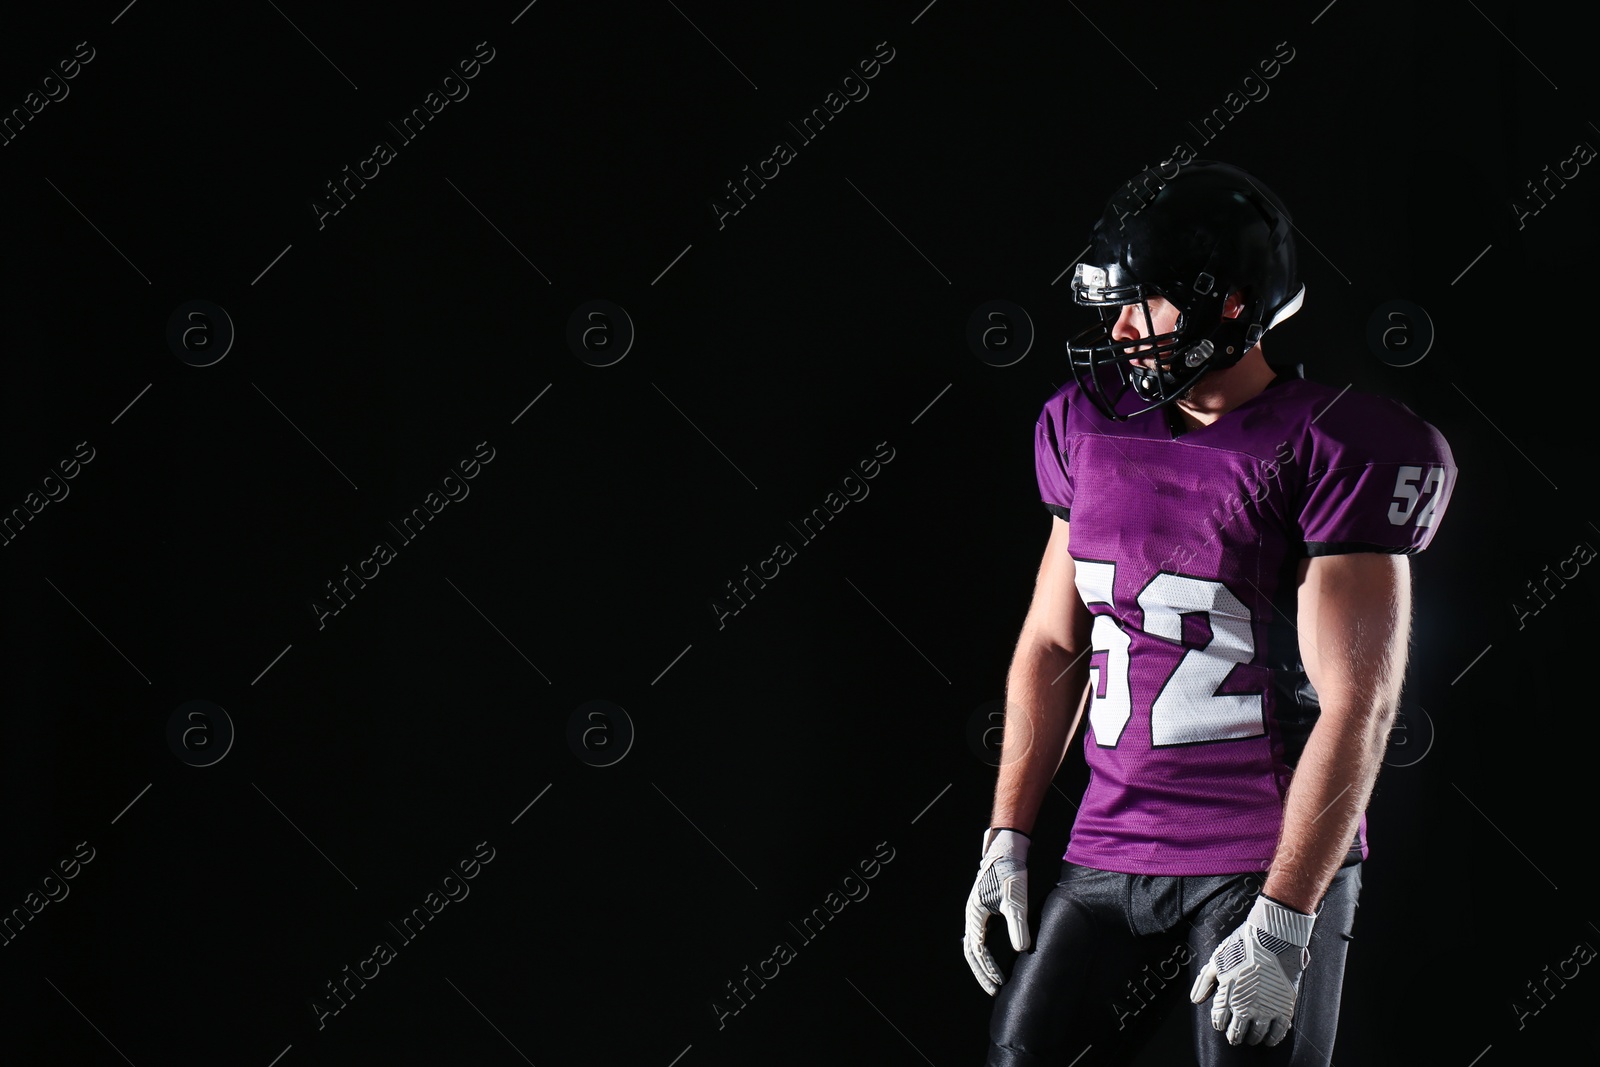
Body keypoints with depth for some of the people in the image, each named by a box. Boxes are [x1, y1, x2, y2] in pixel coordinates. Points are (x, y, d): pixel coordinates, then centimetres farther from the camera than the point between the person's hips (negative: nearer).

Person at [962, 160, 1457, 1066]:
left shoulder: (1334, 452, -11)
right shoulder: (1090, 429, 8)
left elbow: (1355, 707, -15)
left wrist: (1282, 924, -18)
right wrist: (1009, 837, 12)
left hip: (1273, 864, -6)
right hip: (1112, 851, 6)